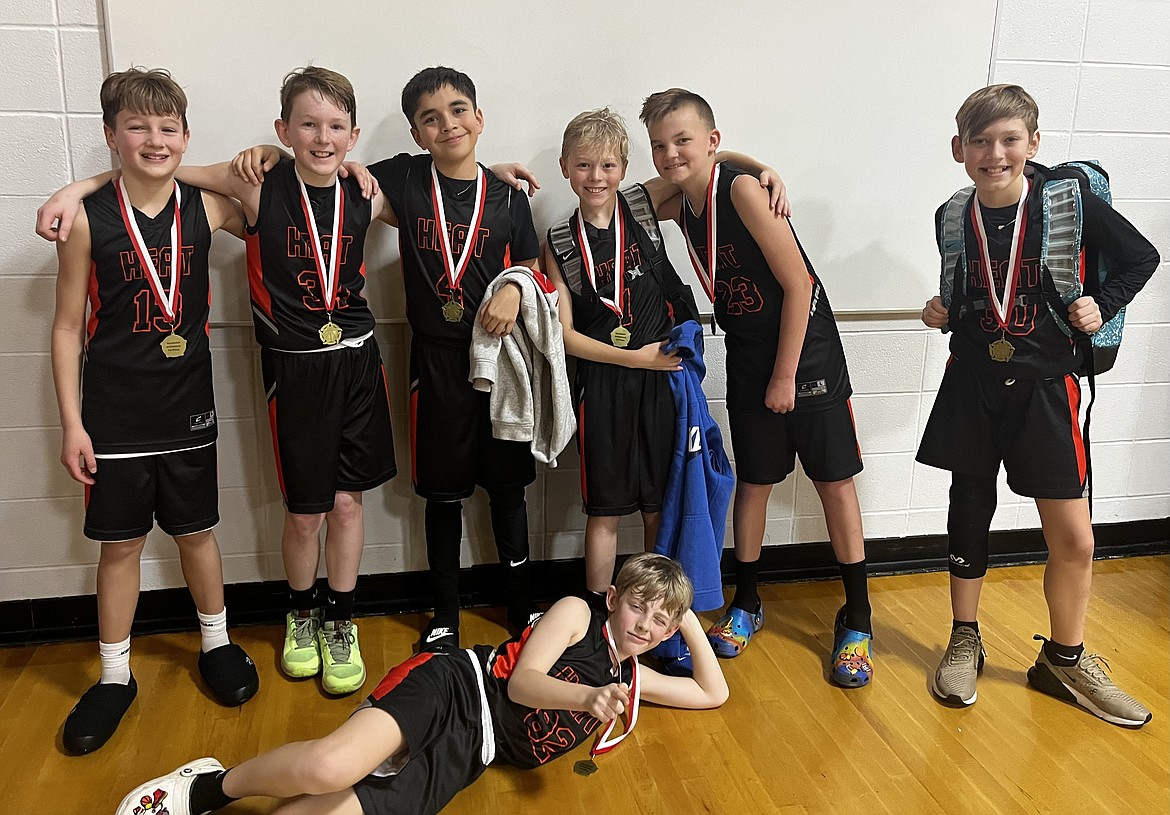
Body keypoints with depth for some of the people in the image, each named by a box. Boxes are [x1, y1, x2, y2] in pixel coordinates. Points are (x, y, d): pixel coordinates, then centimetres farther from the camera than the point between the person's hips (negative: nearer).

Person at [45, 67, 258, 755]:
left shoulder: (206, 208, -3)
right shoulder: (88, 219, -8)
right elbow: (68, 326, -4)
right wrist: (72, 423, -6)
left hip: (188, 408, 2)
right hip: (114, 413, -1)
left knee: (197, 530, 15)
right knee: (120, 542, 10)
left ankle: (217, 644, 35)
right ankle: (115, 676, 26)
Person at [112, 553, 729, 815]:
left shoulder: (631, 681, 23)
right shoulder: (576, 614, 6)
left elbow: (713, 693, 29)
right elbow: (521, 681, -5)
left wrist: (689, 621, 21)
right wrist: (588, 698, -21)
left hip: (465, 758, 4)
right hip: (453, 691, -4)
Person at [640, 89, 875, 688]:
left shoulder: (742, 190, -21)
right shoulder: (678, 206, -1)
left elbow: (798, 284, -19)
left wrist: (786, 375, -14)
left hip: (806, 352, -5)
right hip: (748, 361, 5)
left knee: (834, 481, 4)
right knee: (753, 482, 12)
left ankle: (856, 620, 17)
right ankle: (746, 603, 29)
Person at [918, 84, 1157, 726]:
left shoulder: (1069, 201, -8)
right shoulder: (952, 218, 0)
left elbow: (1141, 258, 5)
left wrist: (1100, 309, -8)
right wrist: (946, 313, -4)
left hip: (1045, 385, -2)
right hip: (972, 384, 2)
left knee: (1073, 538, 0)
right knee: (969, 517, 12)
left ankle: (1064, 660, 24)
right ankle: (965, 643, 30)